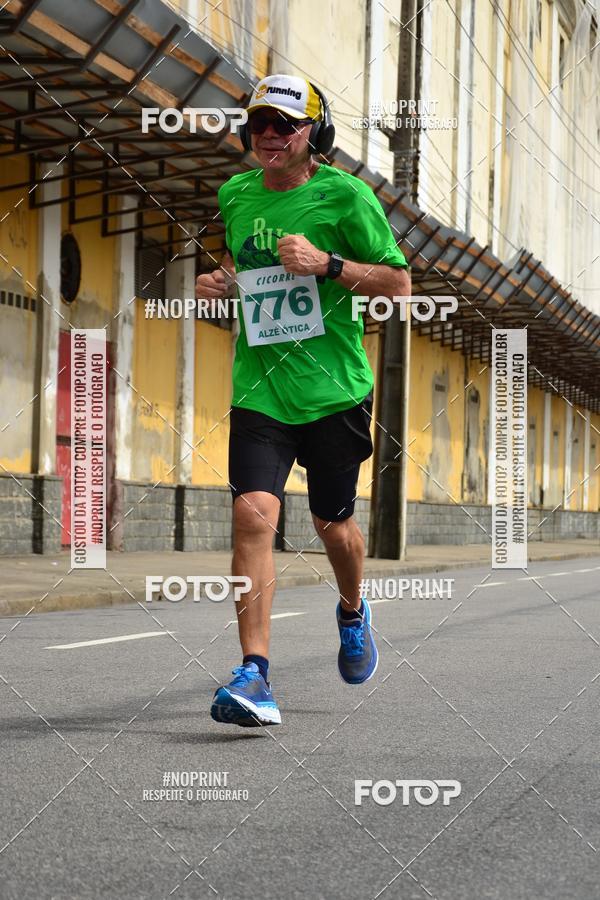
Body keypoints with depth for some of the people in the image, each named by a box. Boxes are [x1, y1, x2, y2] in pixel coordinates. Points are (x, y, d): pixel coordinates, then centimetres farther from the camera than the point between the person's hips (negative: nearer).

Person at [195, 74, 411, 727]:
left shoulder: (344, 195, -7)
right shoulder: (236, 195, 8)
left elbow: (399, 282, -5)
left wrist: (326, 263, -18)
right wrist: (219, 281, 4)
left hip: (334, 388, -2)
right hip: (259, 389, 2)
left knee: (332, 524, 11)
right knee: (253, 513, -16)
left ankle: (353, 612, 45)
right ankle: (254, 674, -16)